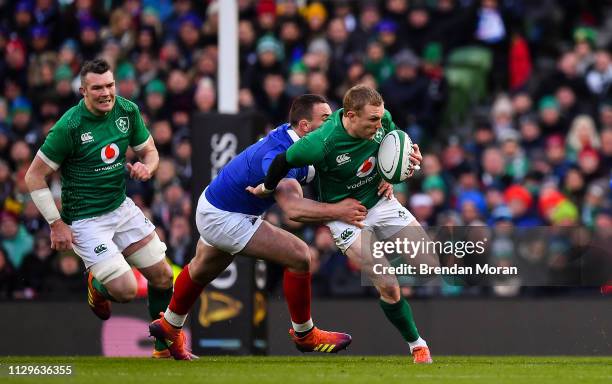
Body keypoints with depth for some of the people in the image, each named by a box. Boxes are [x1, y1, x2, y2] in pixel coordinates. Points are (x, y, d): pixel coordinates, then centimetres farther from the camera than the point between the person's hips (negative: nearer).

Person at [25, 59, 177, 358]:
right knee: (125, 291, -15)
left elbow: (149, 151, 11)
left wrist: (146, 167, -13)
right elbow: (34, 177, -14)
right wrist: (56, 224, -15)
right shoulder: (69, 127, -21)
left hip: (122, 207, 6)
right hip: (85, 219, -6)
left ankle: (165, 346, 25)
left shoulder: (127, 111, -4)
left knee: (162, 277, 4)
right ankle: (96, 284, 22)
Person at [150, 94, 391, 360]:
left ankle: (169, 327, 55)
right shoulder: (277, 155, -35)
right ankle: (304, 334, 2)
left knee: (201, 271, 32)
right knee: (299, 256, -15)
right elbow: (293, 208, -48)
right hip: (223, 218, -10)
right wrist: (336, 211, -53)